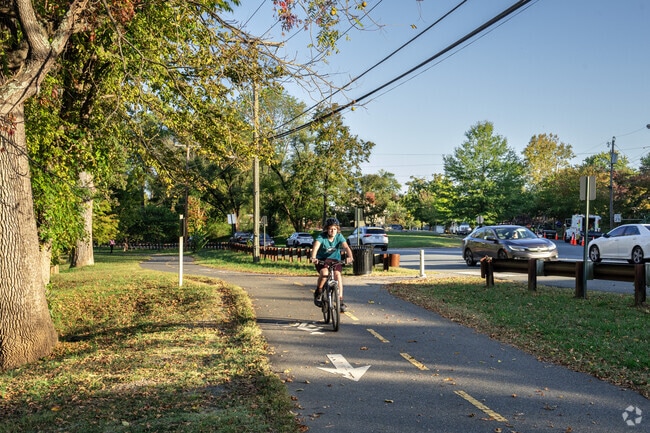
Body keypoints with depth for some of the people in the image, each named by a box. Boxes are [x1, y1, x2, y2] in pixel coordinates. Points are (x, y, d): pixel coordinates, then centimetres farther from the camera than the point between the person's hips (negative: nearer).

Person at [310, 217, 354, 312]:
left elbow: (346, 247, -25)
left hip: (335, 260, 2)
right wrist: (313, 257, -54)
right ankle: (318, 293, -6)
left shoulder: (339, 237, -11)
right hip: (321, 260, -2)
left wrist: (349, 256, -46)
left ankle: (340, 300, -15)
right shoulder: (322, 237, -17)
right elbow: (316, 246, -34)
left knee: (337, 274, -24)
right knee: (324, 272, -32)